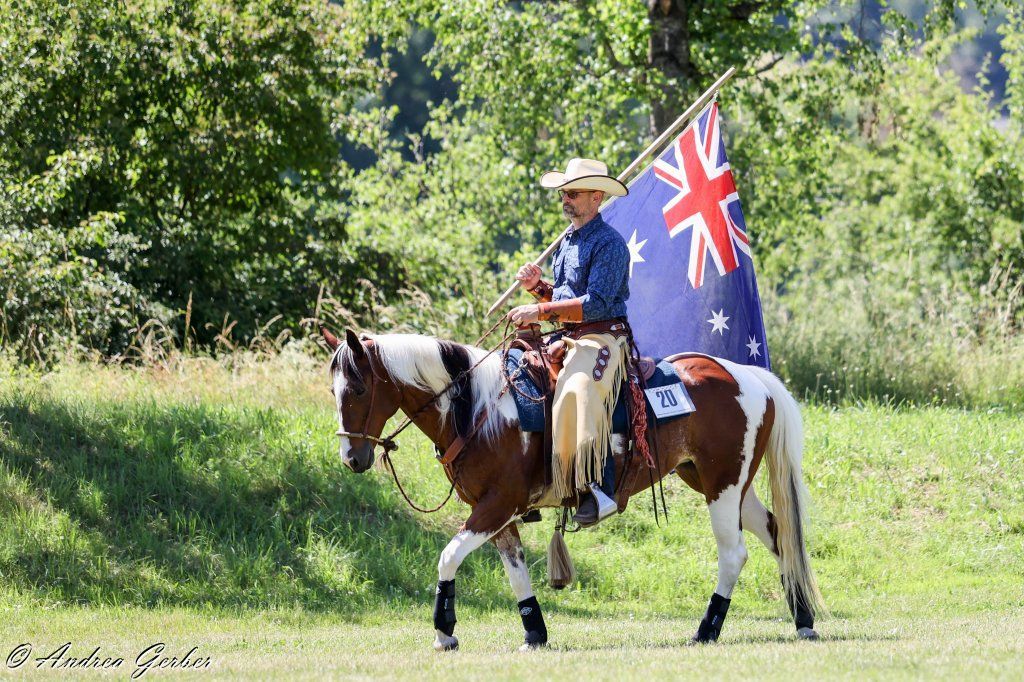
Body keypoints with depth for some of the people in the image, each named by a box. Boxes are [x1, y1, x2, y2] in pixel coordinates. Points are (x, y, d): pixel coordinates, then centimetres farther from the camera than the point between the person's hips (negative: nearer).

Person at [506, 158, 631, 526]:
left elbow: (596, 304, -20)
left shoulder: (608, 243, -10)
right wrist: (538, 287, 7)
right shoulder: (568, 241, 19)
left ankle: (599, 490, -42)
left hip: (603, 339, -10)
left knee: (579, 390, -37)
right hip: (570, 340, 10)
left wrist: (542, 310, -22)